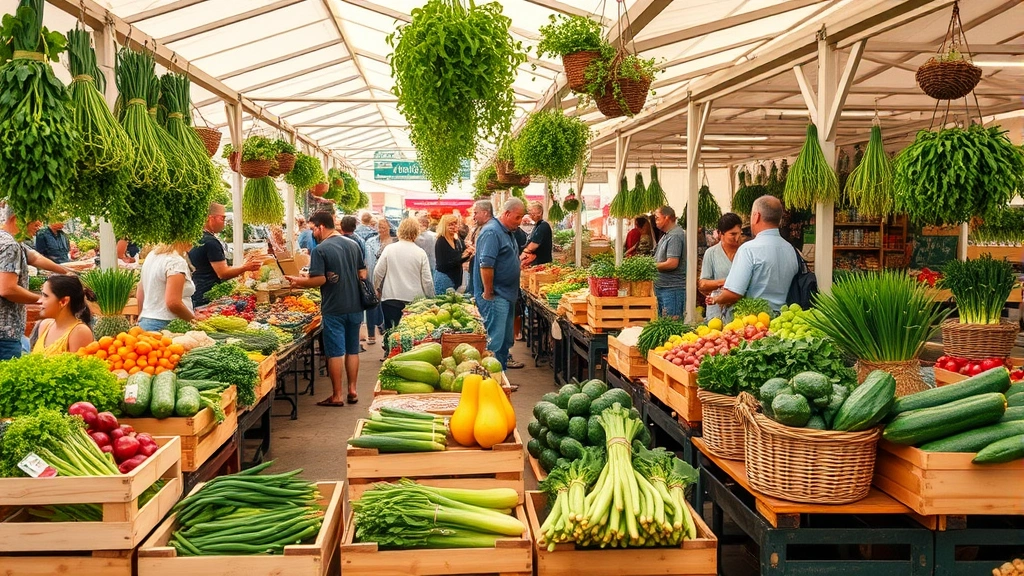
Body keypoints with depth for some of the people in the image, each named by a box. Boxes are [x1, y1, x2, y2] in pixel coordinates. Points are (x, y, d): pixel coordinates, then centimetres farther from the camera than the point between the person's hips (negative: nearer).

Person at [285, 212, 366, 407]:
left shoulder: (321, 249, -12)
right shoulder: (353, 245, 8)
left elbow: (319, 280, -17)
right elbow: (363, 274, 12)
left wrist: (297, 281, -3)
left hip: (334, 308, -6)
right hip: (355, 306, 6)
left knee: (335, 352, 1)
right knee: (352, 350, 13)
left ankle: (337, 395, 6)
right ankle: (352, 391, 18)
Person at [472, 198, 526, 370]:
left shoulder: (506, 232, 16)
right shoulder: (492, 232, -17)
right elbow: (486, 265, -24)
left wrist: (520, 261, 12)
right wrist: (488, 294, -21)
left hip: (507, 296, 10)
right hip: (495, 297, -10)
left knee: (506, 341, 15)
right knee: (495, 342, -7)